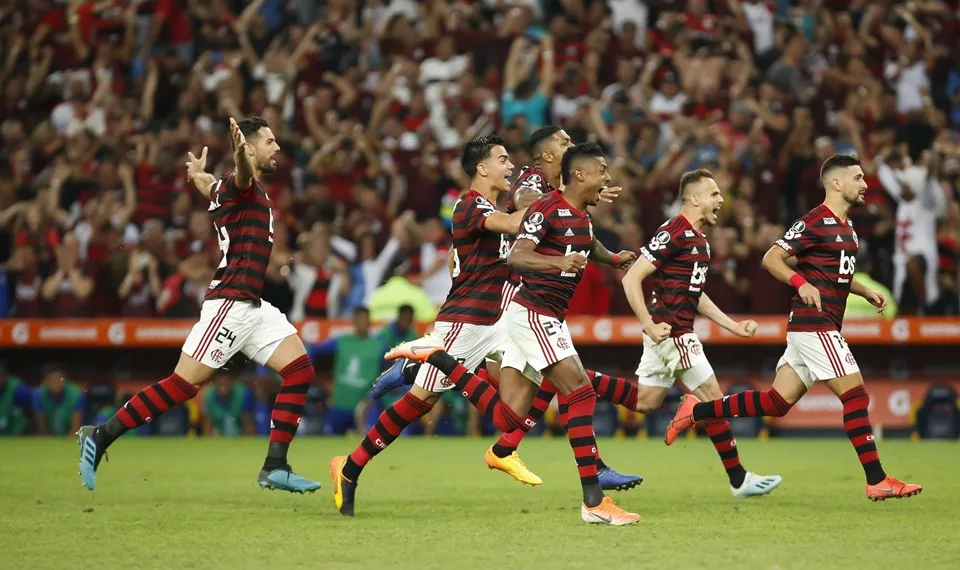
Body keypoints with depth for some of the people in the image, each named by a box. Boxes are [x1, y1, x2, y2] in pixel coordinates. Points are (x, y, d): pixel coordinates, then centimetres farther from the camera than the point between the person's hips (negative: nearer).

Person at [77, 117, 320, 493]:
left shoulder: (247, 188, 20)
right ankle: (100, 437, -2)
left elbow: (207, 184, 44)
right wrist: (241, 154, -59)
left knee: (299, 370, -2)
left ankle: (275, 467, -2)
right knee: (183, 384, -11)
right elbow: (241, 174, -36)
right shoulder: (240, 185, -8)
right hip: (230, 303, -10)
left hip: (253, 306, 10)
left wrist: (198, 173, 68)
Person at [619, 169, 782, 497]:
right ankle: (739, 479, 3)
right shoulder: (674, 233, -16)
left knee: (644, 402, 10)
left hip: (679, 331, 10)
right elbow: (632, 278, -19)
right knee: (712, 398, -4)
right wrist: (649, 325, -23)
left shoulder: (699, 240, 15)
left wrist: (733, 326, 19)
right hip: (671, 331, -10)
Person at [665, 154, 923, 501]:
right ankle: (877, 481, -5)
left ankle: (697, 411, 15)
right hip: (814, 325, -10)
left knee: (777, 402, 8)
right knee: (856, 394, -9)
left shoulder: (845, 226, 18)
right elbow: (772, 259, -14)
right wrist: (802, 283, -28)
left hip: (822, 326, 10)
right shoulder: (815, 222, -11)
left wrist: (867, 292, 20)